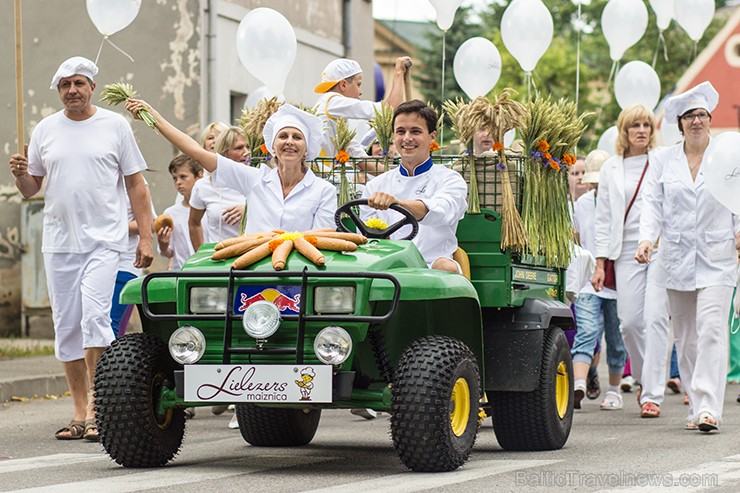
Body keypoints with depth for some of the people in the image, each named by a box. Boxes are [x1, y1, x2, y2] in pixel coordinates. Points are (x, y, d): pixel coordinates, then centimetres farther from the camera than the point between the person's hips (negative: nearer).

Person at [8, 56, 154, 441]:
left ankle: (96, 407, -12)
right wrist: (21, 174, -8)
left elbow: (136, 185, 5)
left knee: (95, 315, -18)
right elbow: (31, 189, 15)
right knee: (66, 327, 5)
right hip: (58, 242, 4)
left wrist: (146, 236, -2)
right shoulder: (45, 130, 10)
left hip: (104, 239, -4)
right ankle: (80, 412, 13)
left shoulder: (115, 126, 3)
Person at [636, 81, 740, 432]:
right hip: (677, 256, 3)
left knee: (711, 329, -15)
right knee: (685, 337, 6)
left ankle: (708, 407, -18)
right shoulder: (665, 160, 7)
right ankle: (695, 406, 14)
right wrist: (647, 238, -11)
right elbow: (653, 203, 3)